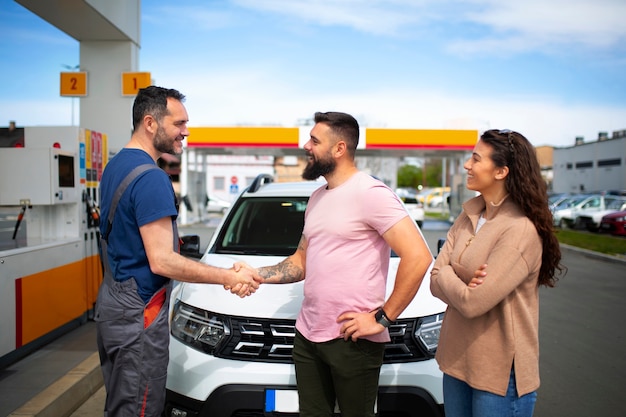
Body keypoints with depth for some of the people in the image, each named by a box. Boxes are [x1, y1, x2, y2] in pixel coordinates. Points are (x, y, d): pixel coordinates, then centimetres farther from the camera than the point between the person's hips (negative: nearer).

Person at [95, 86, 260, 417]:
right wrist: (230, 277, -18)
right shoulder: (151, 178, -21)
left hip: (111, 300, 10)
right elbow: (161, 261, -24)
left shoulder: (115, 166, 9)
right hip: (138, 314, -10)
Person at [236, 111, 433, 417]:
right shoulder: (317, 198, 13)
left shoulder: (370, 193, -13)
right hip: (307, 334, 8)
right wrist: (256, 274, 3)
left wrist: (382, 318, -16)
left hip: (354, 340, -7)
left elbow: (418, 257, -20)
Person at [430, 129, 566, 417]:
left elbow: (473, 303, -24)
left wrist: (446, 276, -8)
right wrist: (462, 287, -20)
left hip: (500, 373, -7)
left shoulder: (521, 229, -21)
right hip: (456, 359, 7)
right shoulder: (469, 215, 3)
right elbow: (436, 281, -1)